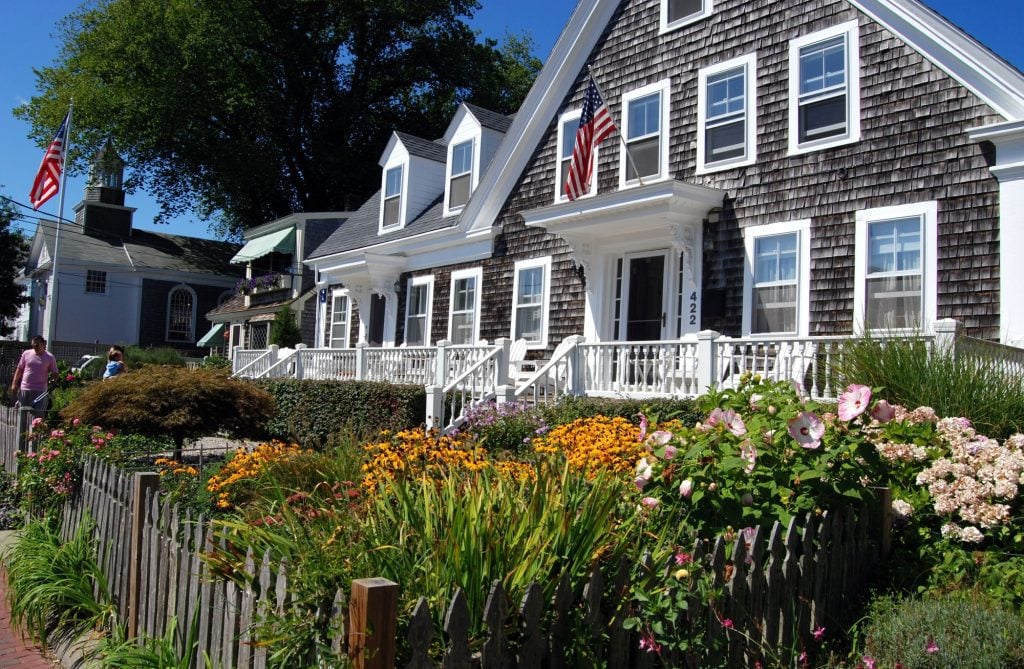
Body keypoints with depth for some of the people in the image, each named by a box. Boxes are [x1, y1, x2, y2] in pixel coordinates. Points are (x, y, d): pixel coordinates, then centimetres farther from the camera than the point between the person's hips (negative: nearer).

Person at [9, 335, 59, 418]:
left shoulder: (50, 357, 1)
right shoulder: (26, 354, 8)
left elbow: (54, 373, 2)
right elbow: (19, 369, 13)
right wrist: (14, 384, 7)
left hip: (40, 391, -3)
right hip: (24, 389, 3)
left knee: (38, 416, -5)